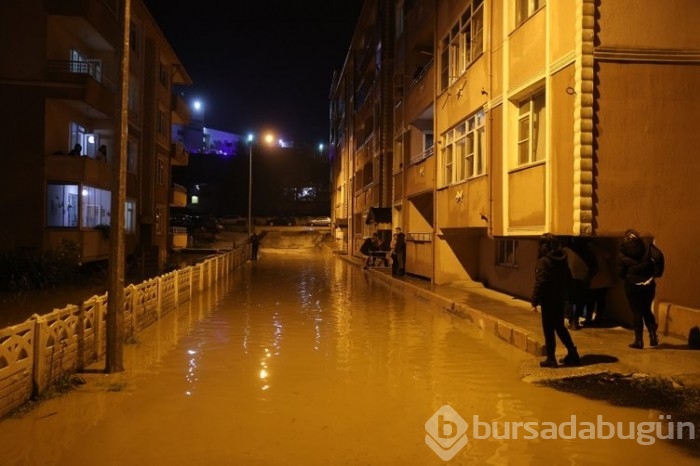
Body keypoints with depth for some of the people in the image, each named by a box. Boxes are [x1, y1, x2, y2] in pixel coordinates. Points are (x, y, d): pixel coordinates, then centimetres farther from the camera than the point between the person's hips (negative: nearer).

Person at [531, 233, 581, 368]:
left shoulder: (543, 261, -17)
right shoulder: (563, 260, 6)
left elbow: (540, 283, -20)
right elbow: (568, 279, 13)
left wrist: (535, 301, -17)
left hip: (548, 300, -7)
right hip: (561, 299, 7)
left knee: (549, 329, 3)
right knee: (560, 326, 20)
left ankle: (551, 359, 8)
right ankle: (573, 354, 21)